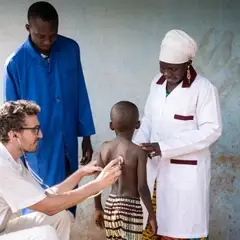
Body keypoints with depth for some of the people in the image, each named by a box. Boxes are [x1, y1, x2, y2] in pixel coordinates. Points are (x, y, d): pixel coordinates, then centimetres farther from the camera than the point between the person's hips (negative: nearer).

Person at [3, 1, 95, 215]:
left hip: (68, 145, 4)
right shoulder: (15, 64, -15)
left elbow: (81, 95, 4)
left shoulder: (71, 49, -5)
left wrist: (86, 136, 6)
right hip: (37, 149, -3)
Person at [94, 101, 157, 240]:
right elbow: (142, 188, -17)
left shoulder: (105, 148, -1)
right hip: (131, 207, -6)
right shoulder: (138, 152, -16)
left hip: (111, 204, 6)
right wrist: (152, 215, -7)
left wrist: (98, 208, 17)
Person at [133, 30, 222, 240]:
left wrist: (165, 147, -21)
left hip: (187, 170, -6)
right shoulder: (157, 83, 6)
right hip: (156, 167, 6)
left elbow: (211, 131, -16)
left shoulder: (204, 88, -13)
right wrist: (137, 147, -8)